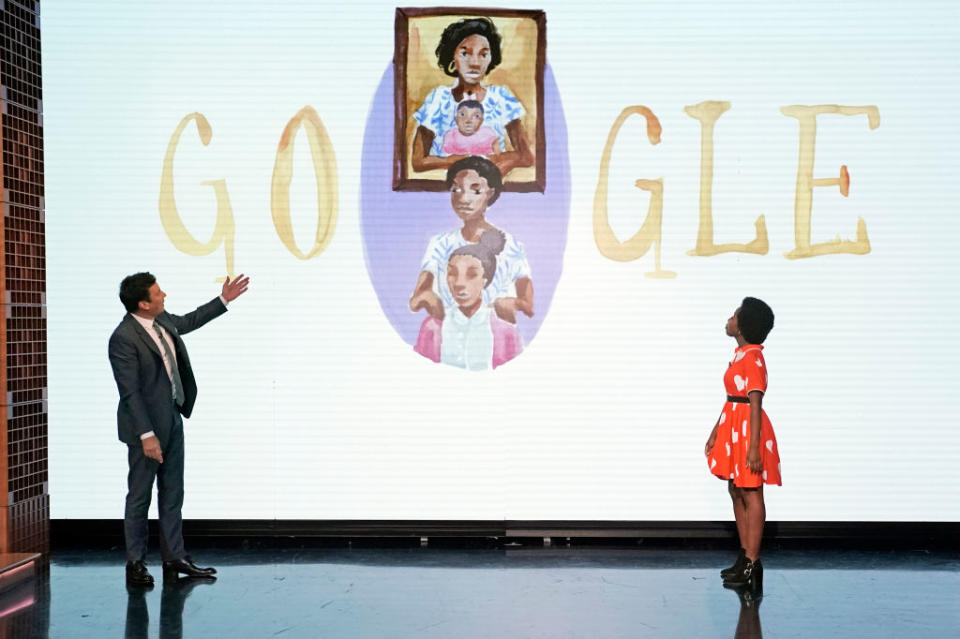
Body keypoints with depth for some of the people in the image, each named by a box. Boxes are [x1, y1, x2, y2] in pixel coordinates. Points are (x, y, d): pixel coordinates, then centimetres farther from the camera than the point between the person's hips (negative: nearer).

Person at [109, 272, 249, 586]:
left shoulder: (162, 320, 3)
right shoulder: (123, 339, -22)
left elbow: (188, 321, 26)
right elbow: (130, 393, -22)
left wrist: (223, 300, 26)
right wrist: (146, 435, -24)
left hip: (172, 419, 9)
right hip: (147, 425, -9)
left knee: (172, 494, 14)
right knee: (140, 496, 4)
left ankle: (175, 558, 22)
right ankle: (136, 563, 16)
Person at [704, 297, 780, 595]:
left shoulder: (753, 357, -16)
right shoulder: (740, 354, 13)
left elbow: (755, 404, -20)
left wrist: (754, 446, -23)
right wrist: (715, 432, 21)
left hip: (748, 429, -10)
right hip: (733, 429, 10)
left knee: (751, 494, -4)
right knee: (736, 492, 14)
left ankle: (752, 565, 1)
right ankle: (745, 558, 23)